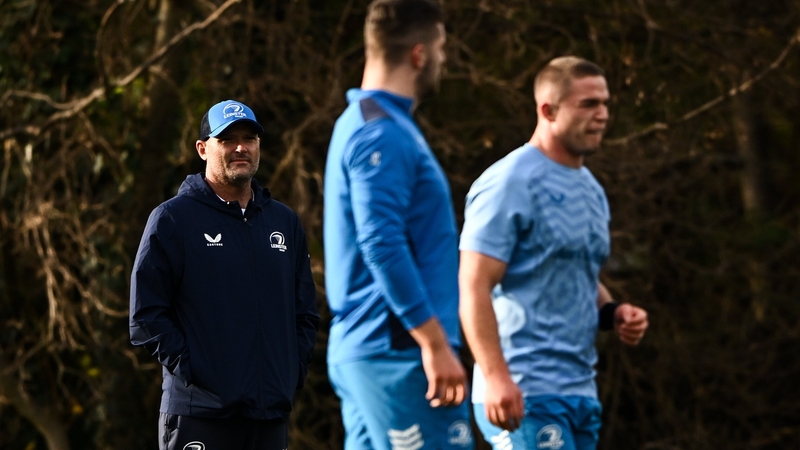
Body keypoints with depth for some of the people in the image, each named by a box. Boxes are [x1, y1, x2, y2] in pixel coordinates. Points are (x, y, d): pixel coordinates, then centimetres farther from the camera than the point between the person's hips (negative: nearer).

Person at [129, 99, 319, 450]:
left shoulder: (285, 222, 16)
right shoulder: (171, 219, -1)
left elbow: (306, 312, 20)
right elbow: (146, 315, -5)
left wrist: (292, 374, 7)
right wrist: (189, 369, -12)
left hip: (270, 413, 6)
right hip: (198, 415, -5)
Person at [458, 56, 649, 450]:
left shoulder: (591, 191, 17)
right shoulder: (509, 184, -11)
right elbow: (474, 288, -16)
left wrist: (612, 313, 7)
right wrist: (495, 377, -26)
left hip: (580, 392, 9)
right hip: (525, 395, -9)